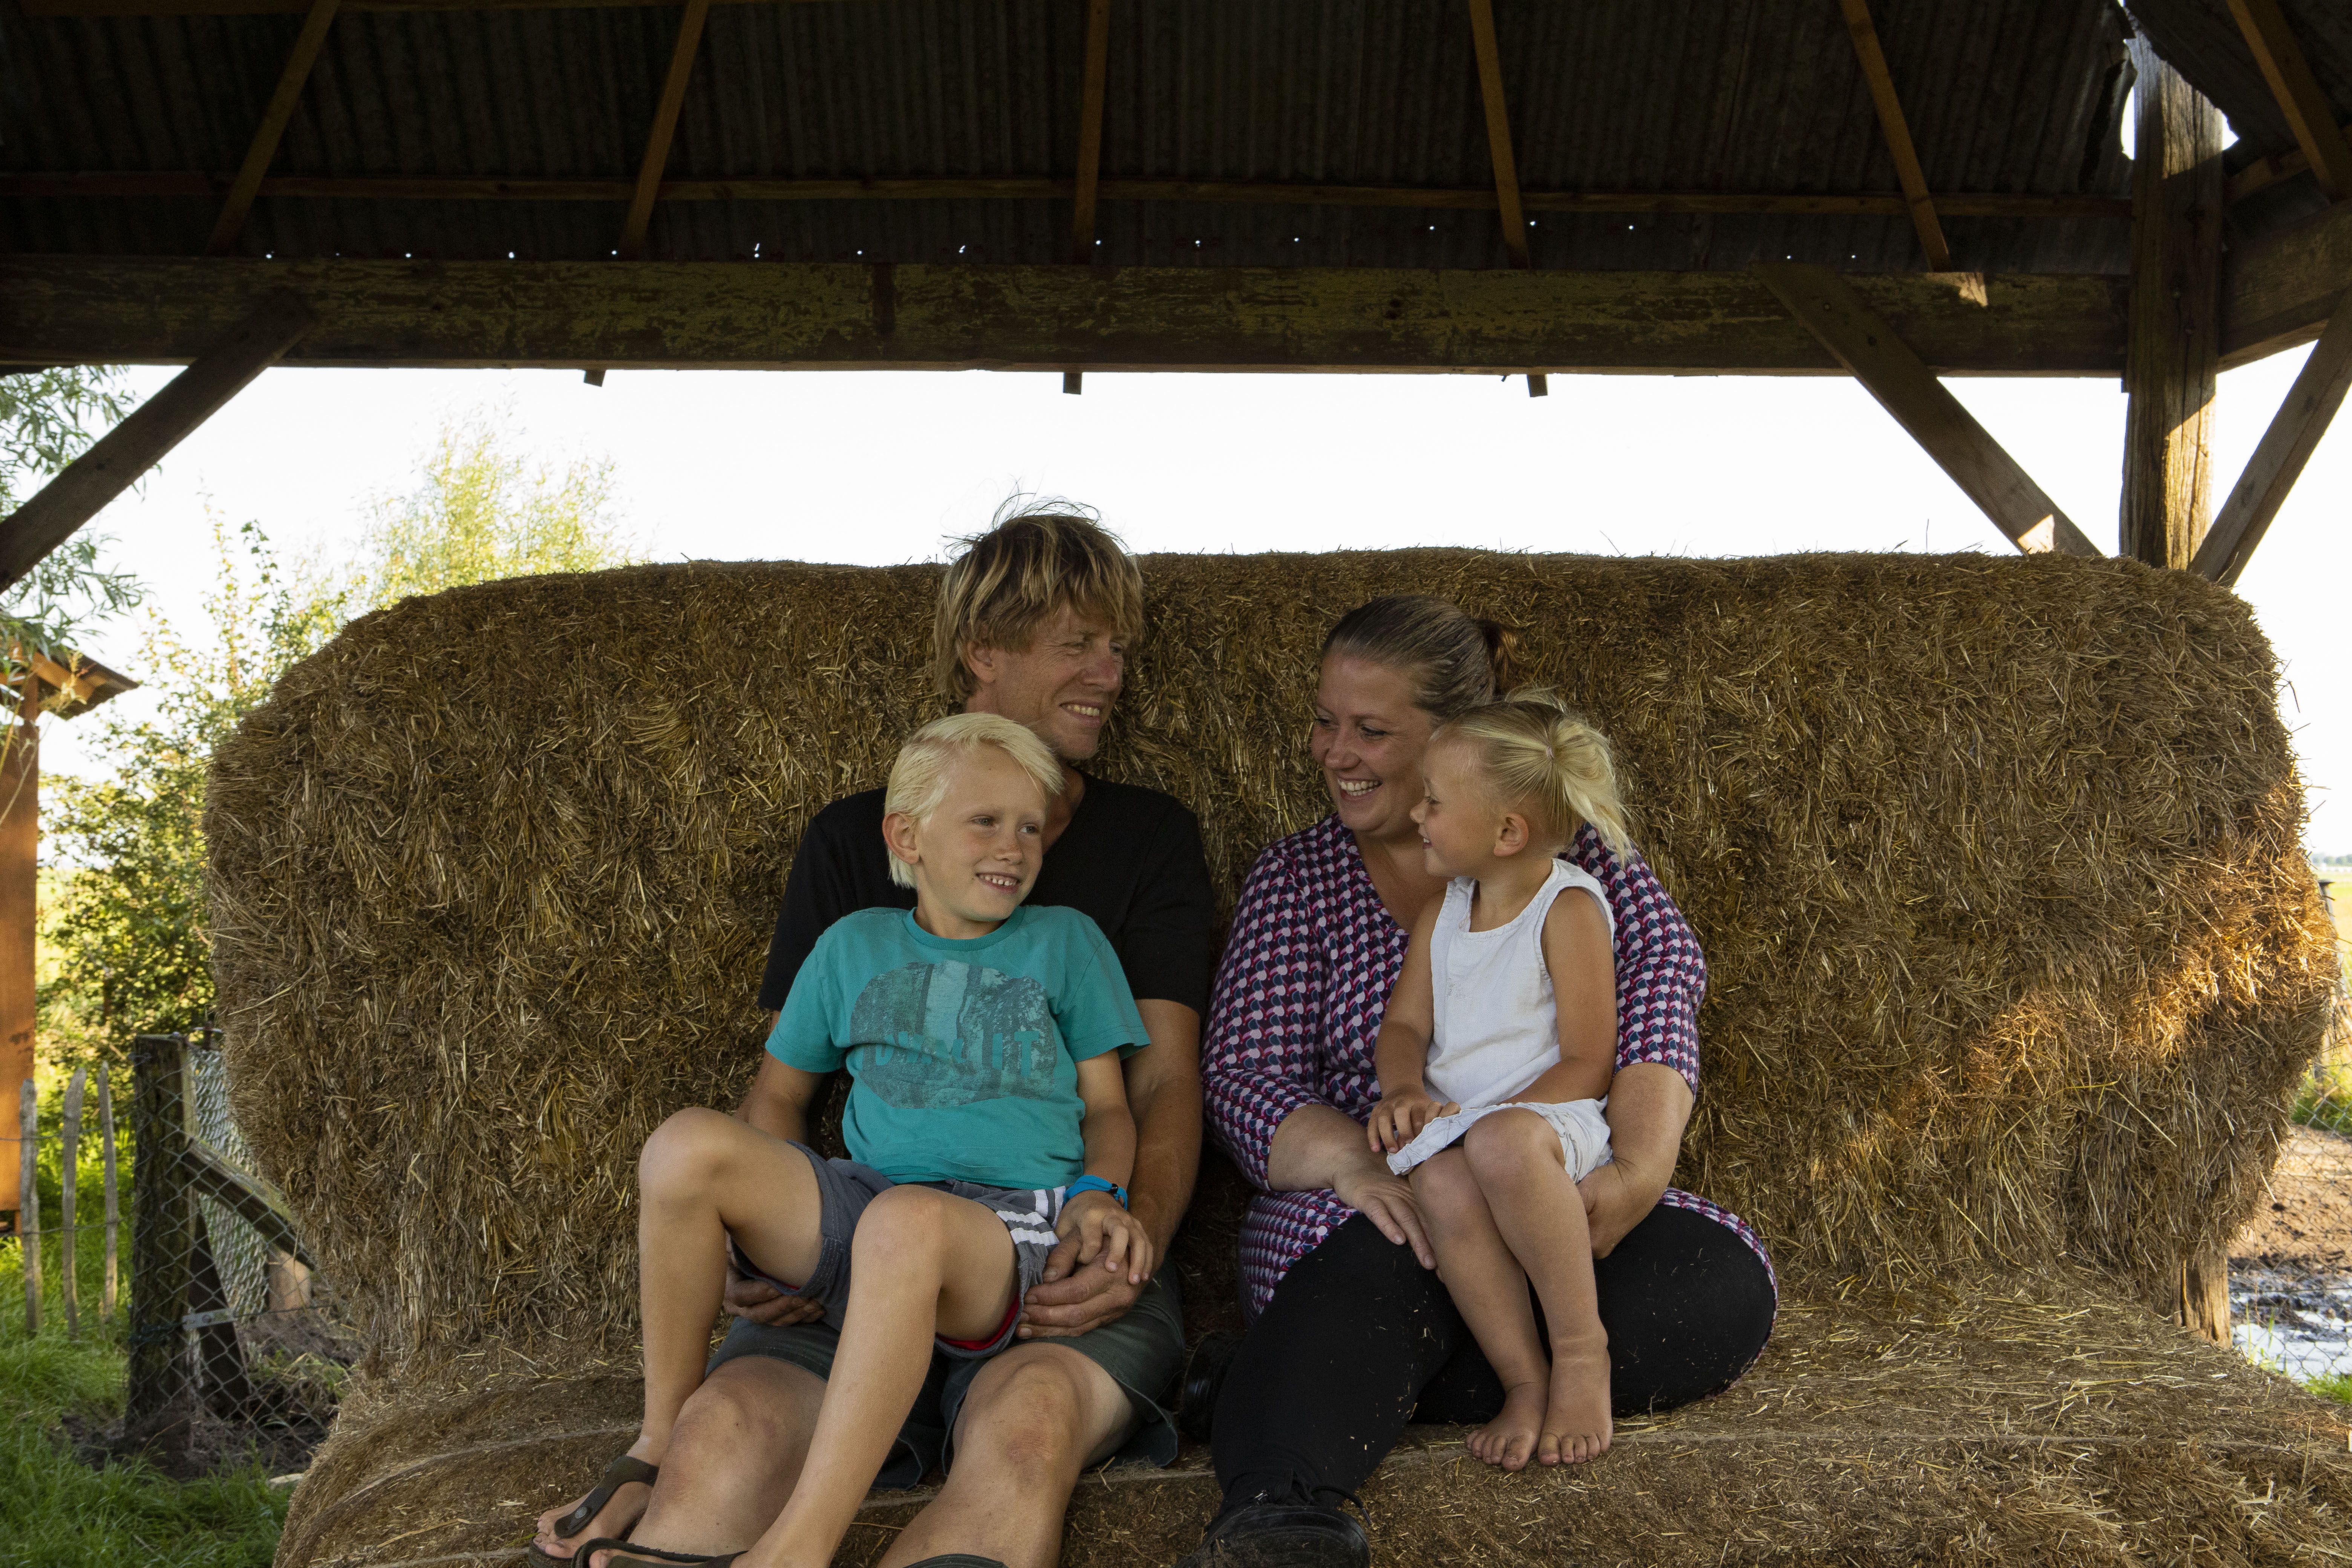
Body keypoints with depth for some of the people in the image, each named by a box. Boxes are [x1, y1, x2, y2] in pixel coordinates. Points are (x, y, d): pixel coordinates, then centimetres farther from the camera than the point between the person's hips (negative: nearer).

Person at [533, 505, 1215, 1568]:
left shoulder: (1150, 839, 17)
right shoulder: (854, 841, 17)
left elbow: (1167, 1081, 8)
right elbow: (781, 1088, 14)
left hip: (1069, 1267, 1)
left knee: (1028, 1423, -36)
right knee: (728, 1437, -35)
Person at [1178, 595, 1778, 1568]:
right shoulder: (1292, 880, 13)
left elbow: (1661, 968, -4)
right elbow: (1245, 1080, 2)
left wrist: (1639, 1165, -25)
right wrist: (1355, 1158, -23)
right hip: (1383, 1209, -1)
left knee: (1723, 1285, -29)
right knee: (1378, 1274, -36)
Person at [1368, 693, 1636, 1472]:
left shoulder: (1569, 907, -6)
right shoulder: (1444, 909, 15)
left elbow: (1588, 1062, -9)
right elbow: (1404, 1024, 16)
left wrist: (1499, 1120, -20)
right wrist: (1404, 1090, -6)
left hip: (1553, 1119, -4)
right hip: (1455, 1123, 5)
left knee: (1500, 1143, -41)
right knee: (1442, 1183, -33)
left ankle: (1581, 1348, -22)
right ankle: (1525, 1380, -22)